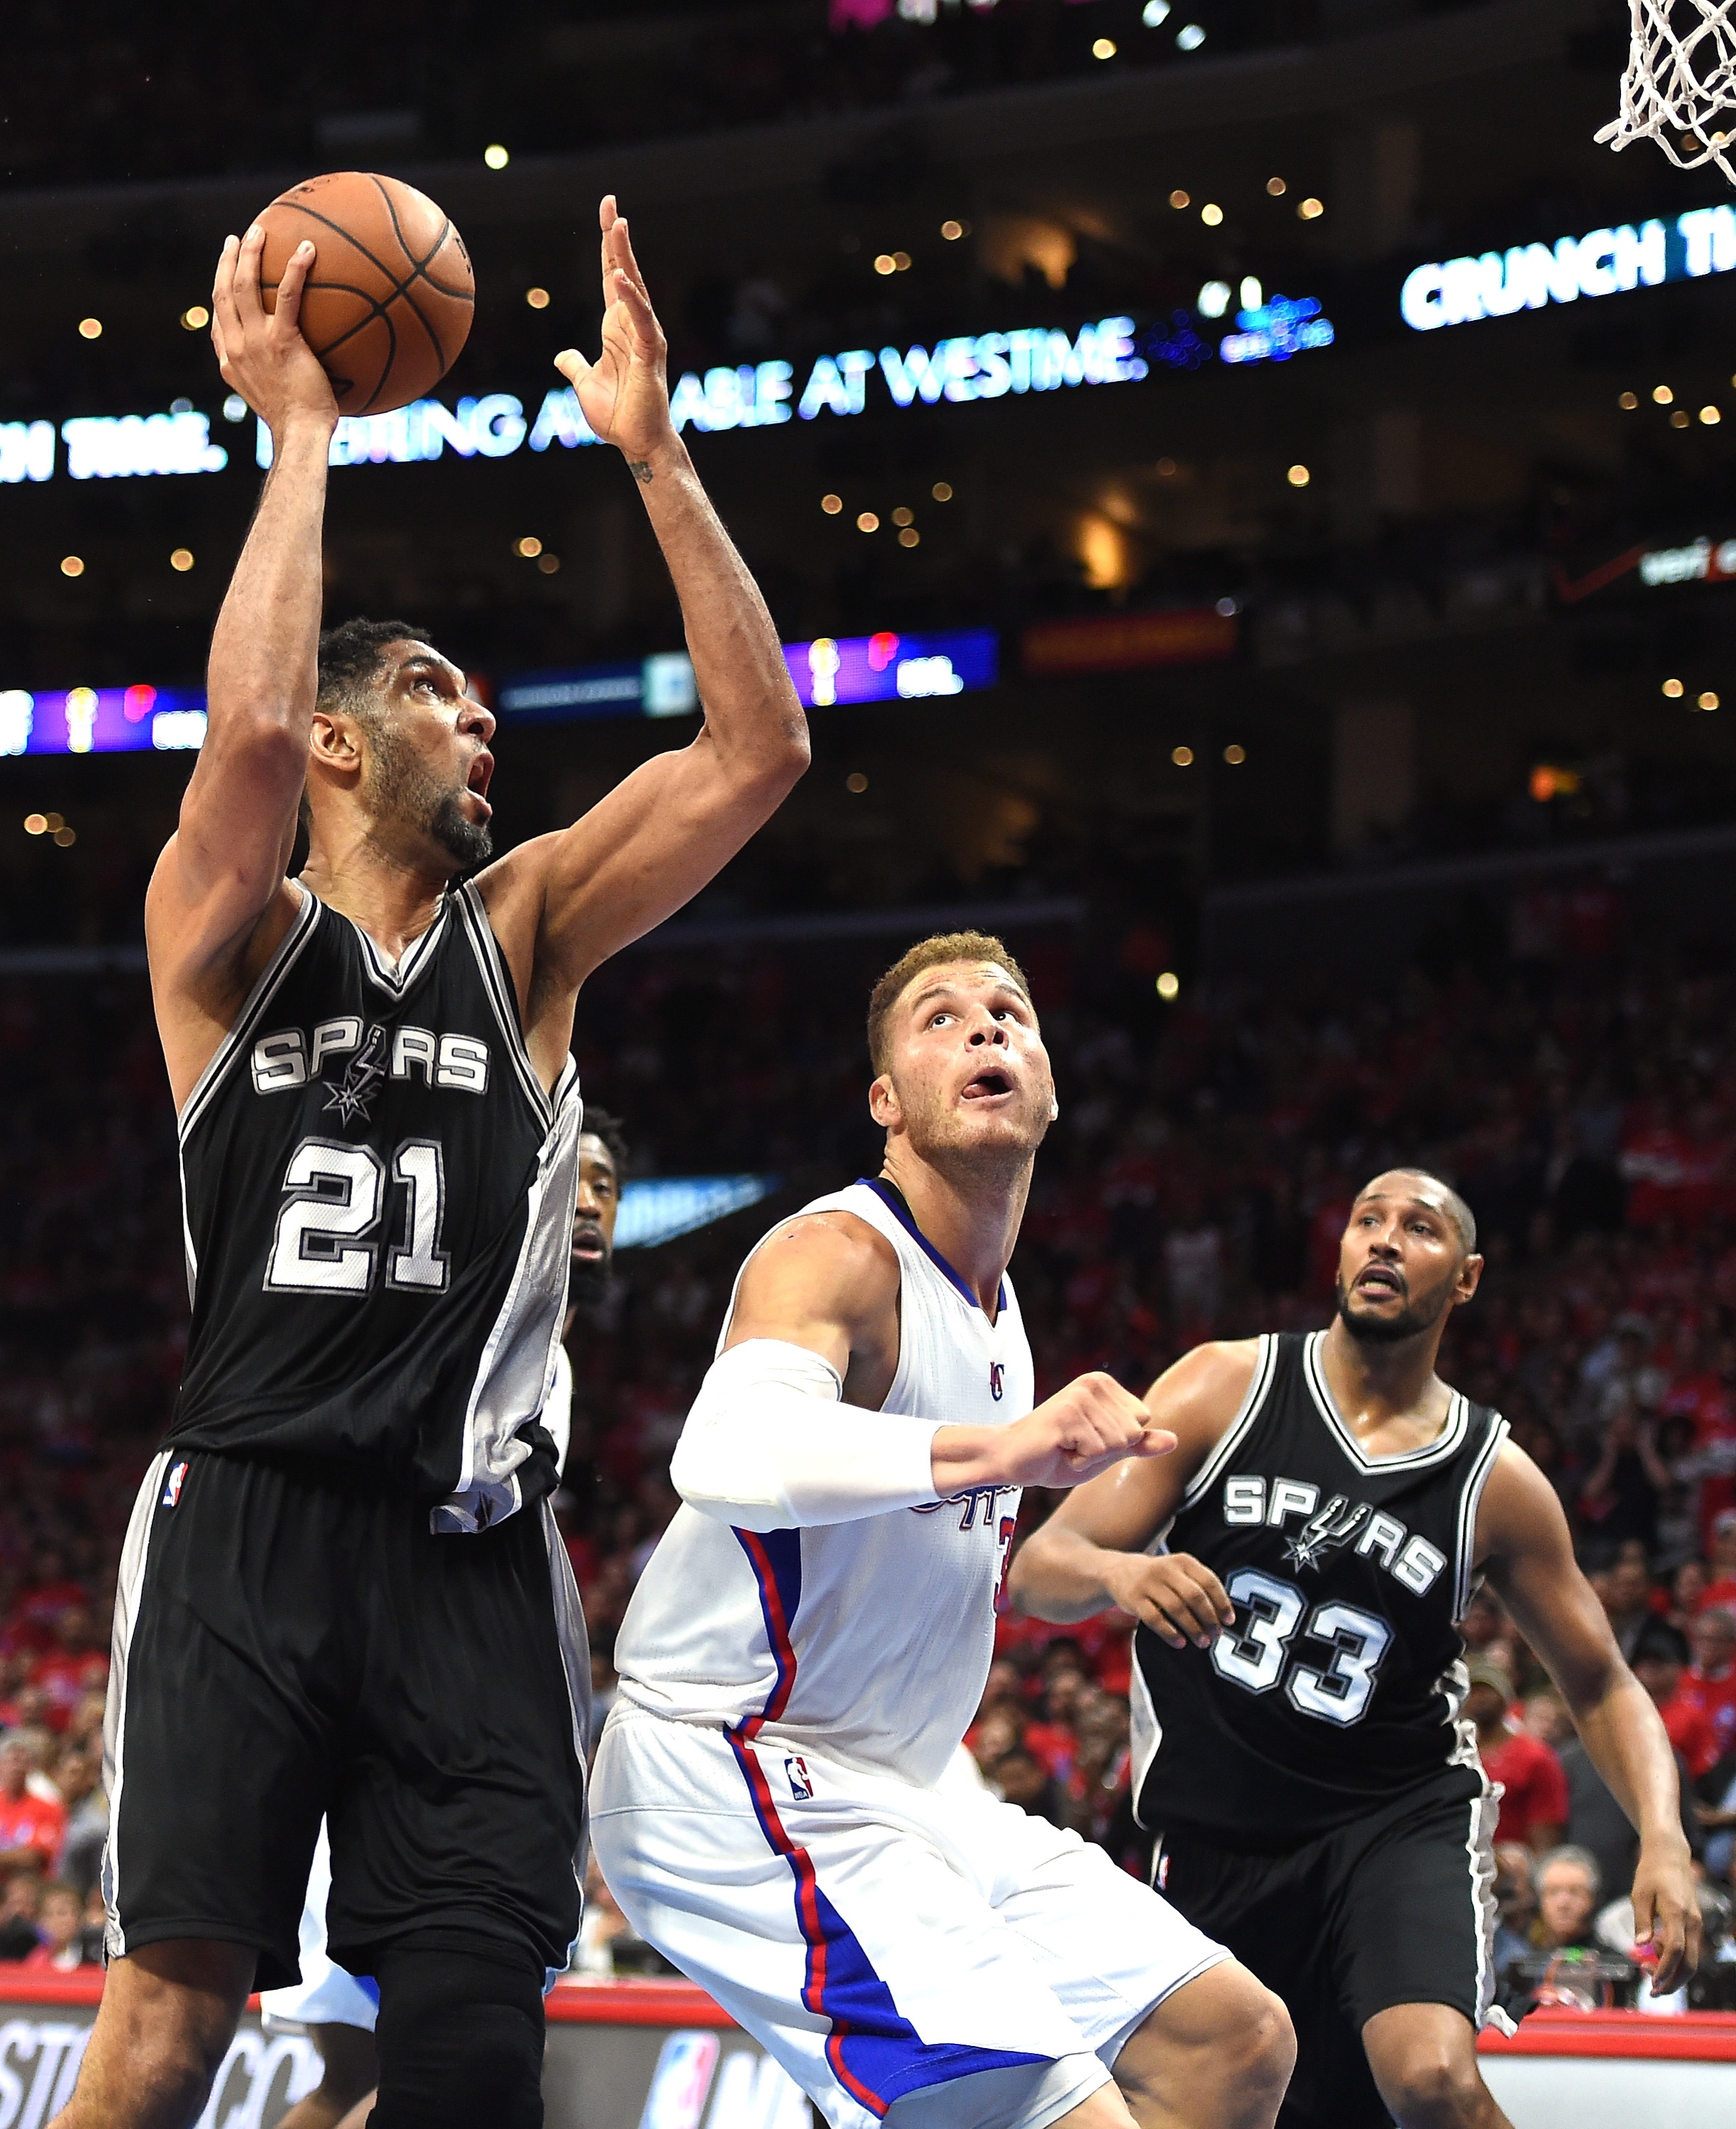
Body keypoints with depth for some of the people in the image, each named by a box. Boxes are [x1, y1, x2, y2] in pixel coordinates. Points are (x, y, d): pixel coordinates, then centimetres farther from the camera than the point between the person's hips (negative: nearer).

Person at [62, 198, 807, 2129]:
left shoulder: (524, 930, 15)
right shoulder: (228, 934, 7)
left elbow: (755, 750, 3)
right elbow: (250, 731, -16)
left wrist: (652, 453, -2)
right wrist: (300, 431, -9)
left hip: (466, 1544, 3)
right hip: (248, 1516, -3)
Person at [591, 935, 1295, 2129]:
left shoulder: (997, 1303, 14)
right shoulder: (839, 1254, -16)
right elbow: (728, 1451, -39)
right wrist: (994, 1448, -51)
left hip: (902, 1777, 10)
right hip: (730, 1774, -10)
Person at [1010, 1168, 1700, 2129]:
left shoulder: (1496, 1479, -2)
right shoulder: (1225, 1385, -4)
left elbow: (1601, 1686, 7)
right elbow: (1038, 1572, -8)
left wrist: (1663, 1840, -13)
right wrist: (1117, 1571, -33)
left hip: (1403, 1816, -2)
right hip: (1214, 1840, 2)